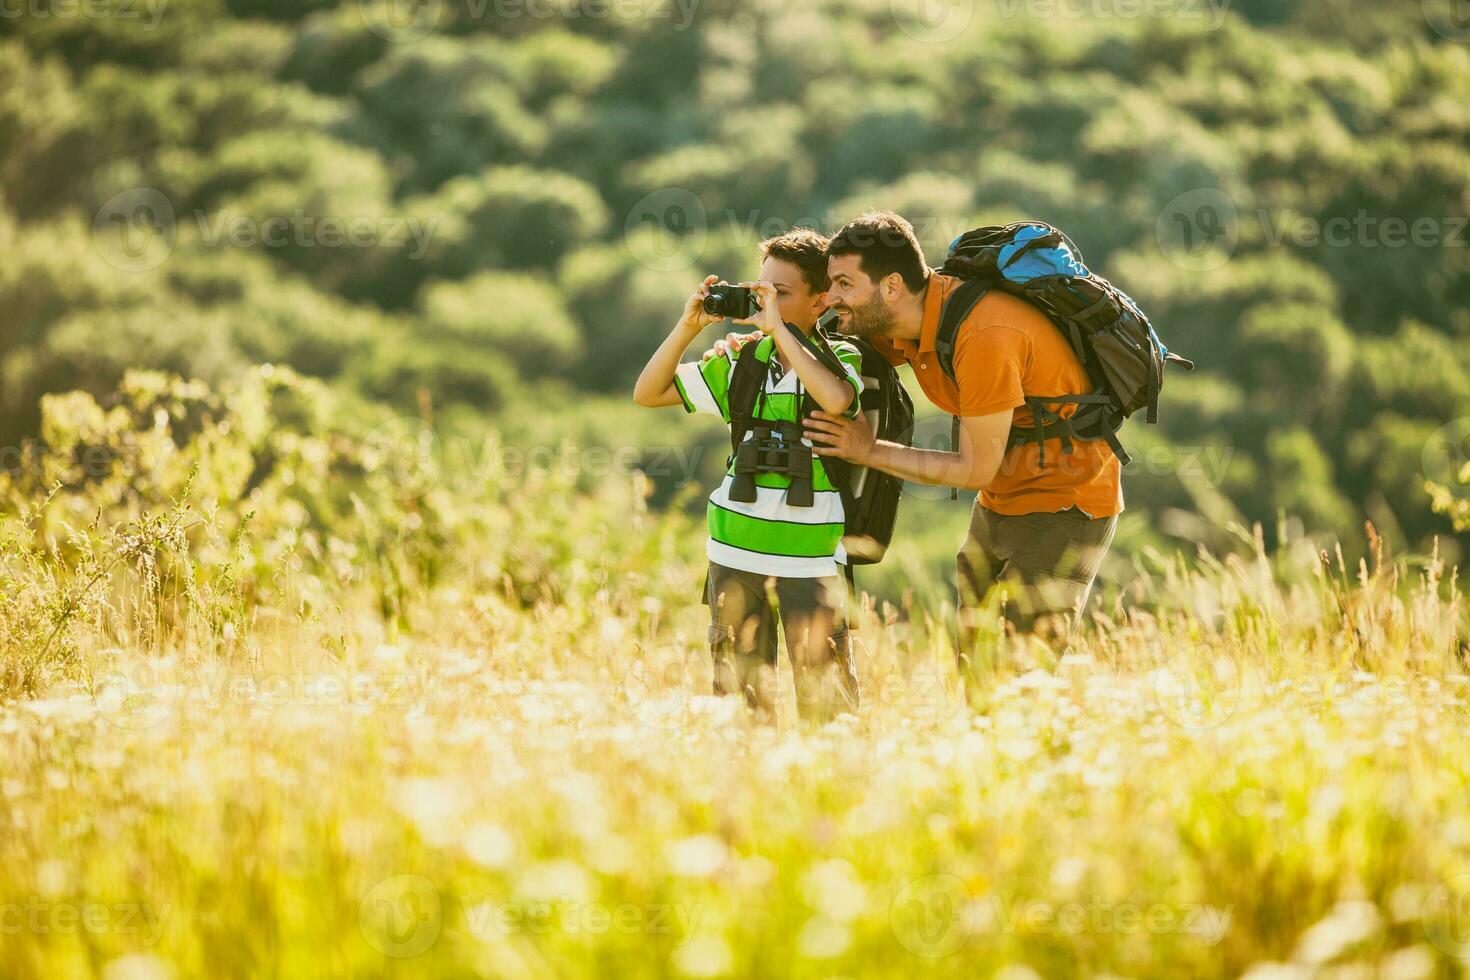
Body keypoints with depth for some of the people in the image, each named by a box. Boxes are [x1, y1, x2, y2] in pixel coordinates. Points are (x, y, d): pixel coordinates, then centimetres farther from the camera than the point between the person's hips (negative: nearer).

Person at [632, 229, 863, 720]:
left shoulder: (840, 359, -3)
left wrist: (778, 327, -21)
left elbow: (835, 400, -28)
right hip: (736, 550, 4)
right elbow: (648, 393, 10)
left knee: (823, 694, -4)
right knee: (739, 685, 8)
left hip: (810, 553, -4)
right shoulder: (742, 361, 7)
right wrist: (688, 326, -4)